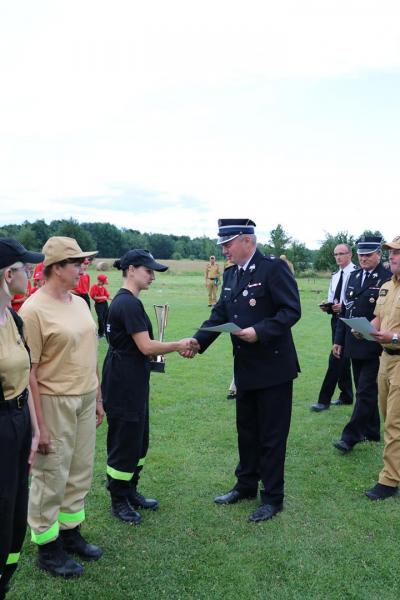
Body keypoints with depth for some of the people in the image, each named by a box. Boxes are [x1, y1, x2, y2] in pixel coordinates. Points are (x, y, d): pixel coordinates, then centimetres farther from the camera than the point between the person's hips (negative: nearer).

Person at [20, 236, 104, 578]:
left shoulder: (80, 303, 8)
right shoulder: (34, 310, -16)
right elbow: (28, 371, -16)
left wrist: (98, 398, 15)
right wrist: (39, 425, -15)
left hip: (85, 400, 7)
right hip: (54, 402, -7)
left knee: (80, 473, 18)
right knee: (51, 478, 8)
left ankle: (70, 533, 37)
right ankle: (47, 548, 27)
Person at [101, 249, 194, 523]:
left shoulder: (124, 301, 11)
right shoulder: (129, 303, -20)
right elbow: (146, 347, -22)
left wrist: (175, 347, 8)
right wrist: (178, 345, -9)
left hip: (132, 383, 10)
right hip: (124, 384, -10)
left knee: (138, 439, 19)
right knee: (124, 441, 4)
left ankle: (130, 491, 33)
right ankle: (119, 500, 20)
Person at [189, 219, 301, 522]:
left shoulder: (274, 268, -15)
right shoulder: (231, 274, 9)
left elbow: (292, 310, -18)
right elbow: (220, 314, 7)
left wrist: (260, 331, -28)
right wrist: (199, 340, -6)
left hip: (273, 366, -7)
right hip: (245, 368, 7)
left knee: (271, 435, 6)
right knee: (246, 430, 20)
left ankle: (272, 498, 22)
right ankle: (246, 484, 37)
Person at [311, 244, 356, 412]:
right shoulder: (335, 276, 14)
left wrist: (344, 306, -23)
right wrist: (327, 306, 2)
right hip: (336, 318, 8)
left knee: (336, 358, -9)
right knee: (342, 359, 15)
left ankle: (324, 400, -3)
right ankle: (346, 396, 27)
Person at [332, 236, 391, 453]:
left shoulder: (387, 278, -10)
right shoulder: (354, 276, 11)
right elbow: (345, 309, 12)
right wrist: (339, 340, 10)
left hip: (374, 347, -7)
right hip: (354, 345, 7)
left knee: (366, 391, -4)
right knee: (364, 390, 15)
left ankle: (350, 437, -1)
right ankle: (370, 432, 29)